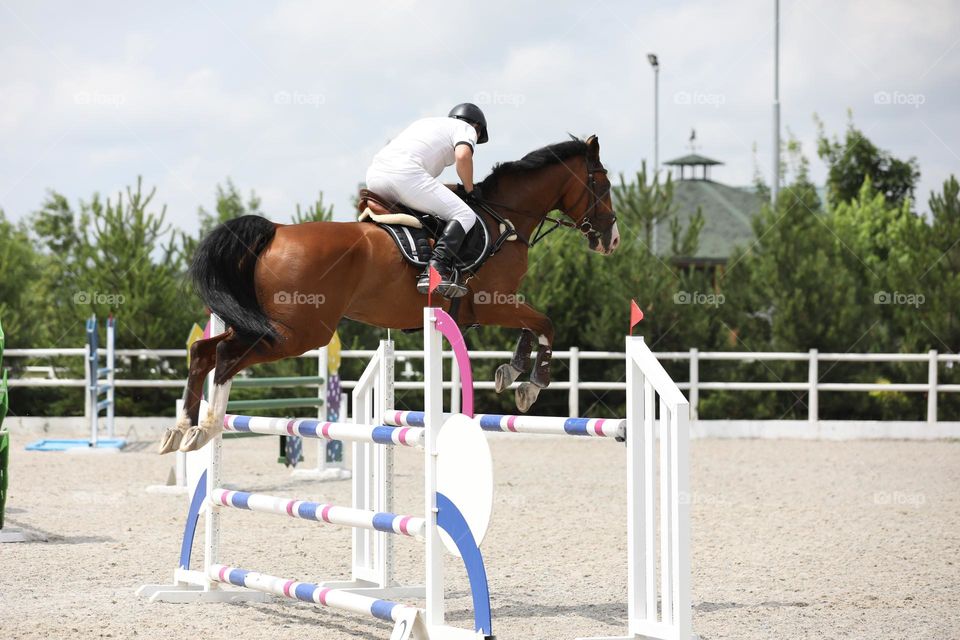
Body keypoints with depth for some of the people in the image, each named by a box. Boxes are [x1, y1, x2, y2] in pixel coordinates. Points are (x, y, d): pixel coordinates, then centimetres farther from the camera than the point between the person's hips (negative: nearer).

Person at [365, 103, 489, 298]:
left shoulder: (426, 122, 38)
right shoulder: (466, 128, 17)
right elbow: (463, 155, -5)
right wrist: (469, 190, 9)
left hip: (374, 173, 7)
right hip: (406, 174, -7)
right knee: (465, 216, -4)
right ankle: (436, 269, -23)